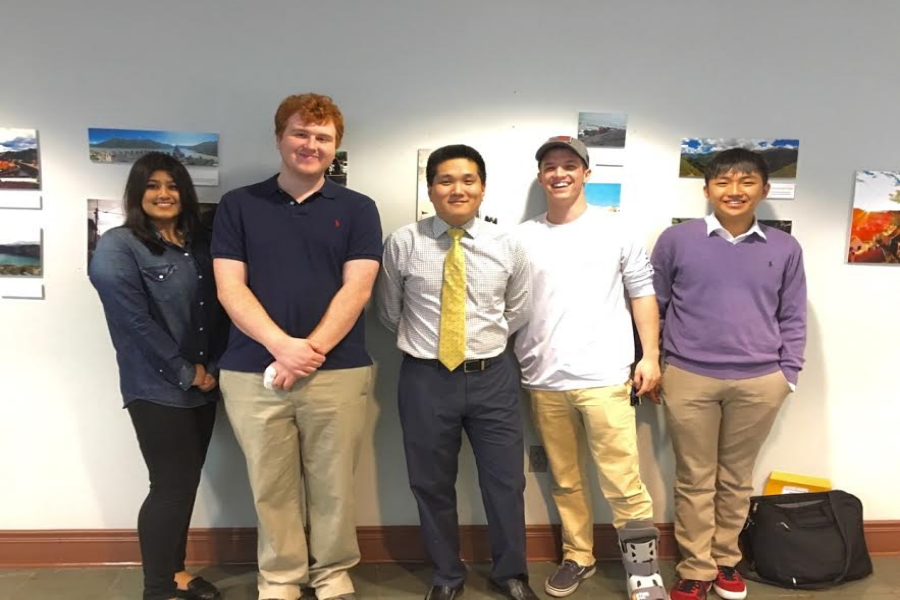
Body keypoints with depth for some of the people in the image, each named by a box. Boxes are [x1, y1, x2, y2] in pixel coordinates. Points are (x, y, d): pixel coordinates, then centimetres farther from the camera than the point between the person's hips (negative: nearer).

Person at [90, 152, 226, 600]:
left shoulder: (200, 244, 11)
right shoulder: (117, 247, -8)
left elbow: (219, 309, 9)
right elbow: (134, 321, -16)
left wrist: (213, 367, -3)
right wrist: (185, 372, -14)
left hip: (203, 386, 6)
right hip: (157, 389, -6)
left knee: (186, 482, 13)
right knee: (172, 485, -1)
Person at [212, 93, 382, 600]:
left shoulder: (357, 209, 5)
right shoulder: (238, 206, 7)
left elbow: (356, 290, -3)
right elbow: (230, 288, -1)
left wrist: (312, 350, -13)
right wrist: (282, 345, -15)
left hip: (338, 371, 0)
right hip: (253, 372, 1)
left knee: (333, 483, 9)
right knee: (271, 486, 11)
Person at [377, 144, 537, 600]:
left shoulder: (506, 245, 0)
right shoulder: (403, 243, -5)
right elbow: (389, 311, 7)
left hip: (492, 377, 1)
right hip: (425, 378, -1)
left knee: (505, 481, 11)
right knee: (432, 484, 13)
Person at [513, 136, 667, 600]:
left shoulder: (615, 231, 4)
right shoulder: (522, 238, 7)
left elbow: (642, 293, 5)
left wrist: (650, 357, -2)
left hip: (604, 378, -2)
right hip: (543, 382, 3)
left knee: (623, 483, -1)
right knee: (565, 480, 15)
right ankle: (577, 557, 31)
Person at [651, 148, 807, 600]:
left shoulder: (785, 249, 4)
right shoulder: (676, 240, -2)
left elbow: (792, 319, 9)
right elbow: (653, 307, 4)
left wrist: (787, 374, 5)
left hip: (759, 382, 2)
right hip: (688, 379, -1)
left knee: (737, 477, 16)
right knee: (695, 480, 9)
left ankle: (726, 560, 34)